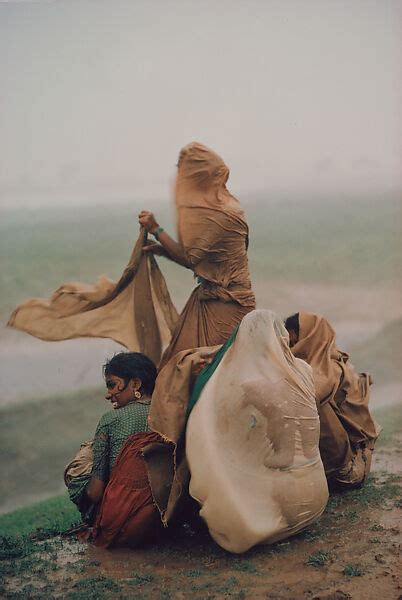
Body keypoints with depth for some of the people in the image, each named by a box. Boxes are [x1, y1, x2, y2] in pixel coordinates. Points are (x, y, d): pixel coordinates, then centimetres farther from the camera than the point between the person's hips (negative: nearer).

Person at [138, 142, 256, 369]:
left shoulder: (219, 215, -19)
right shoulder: (219, 205, 10)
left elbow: (189, 257, -19)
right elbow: (196, 258, 12)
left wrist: (156, 229, -10)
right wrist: (162, 250, 2)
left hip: (225, 305, -9)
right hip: (209, 297, 9)